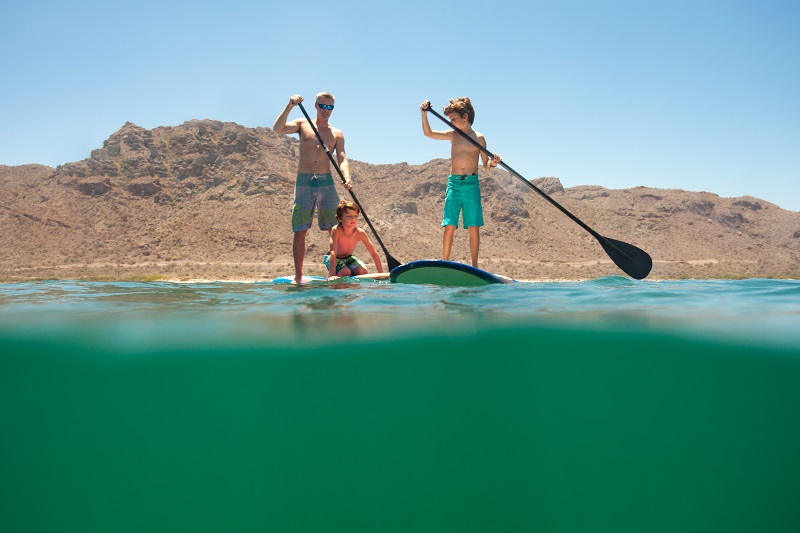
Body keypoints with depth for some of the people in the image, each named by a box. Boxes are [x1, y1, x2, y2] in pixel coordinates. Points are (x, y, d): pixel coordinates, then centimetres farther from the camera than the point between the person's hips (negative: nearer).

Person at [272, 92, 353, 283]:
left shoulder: (337, 134, 11)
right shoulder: (303, 125, 10)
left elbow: (342, 159, -1)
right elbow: (277, 129, -6)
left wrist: (347, 177, -21)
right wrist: (290, 106, -16)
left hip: (327, 183, 1)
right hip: (304, 183, -1)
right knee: (300, 231, -3)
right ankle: (298, 276, 2)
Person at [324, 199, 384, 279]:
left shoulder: (360, 233, -18)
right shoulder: (336, 230, -29)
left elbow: (373, 253, -13)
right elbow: (333, 252, -34)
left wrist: (381, 274, -17)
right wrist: (333, 274, -41)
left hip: (348, 258, 4)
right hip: (335, 259, -4)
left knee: (363, 271, -20)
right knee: (345, 273, -30)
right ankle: (330, 275, 1)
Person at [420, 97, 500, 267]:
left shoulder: (478, 138, 5)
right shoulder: (452, 135, 11)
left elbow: (485, 164, 7)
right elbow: (428, 133, 7)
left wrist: (492, 162, -15)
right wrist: (424, 114, -5)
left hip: (472, 184, -1)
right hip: (453, 183, 1)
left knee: (474, 227, -1)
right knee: (449, 226, -3)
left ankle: (474, 266, 6)